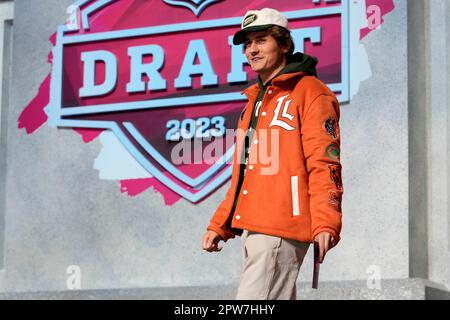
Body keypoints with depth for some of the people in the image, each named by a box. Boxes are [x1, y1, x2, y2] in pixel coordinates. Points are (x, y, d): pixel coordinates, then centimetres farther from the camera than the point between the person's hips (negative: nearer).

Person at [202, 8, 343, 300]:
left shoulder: (309, 92, -3)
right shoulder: (255, 100, 25)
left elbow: (323, 163, -13)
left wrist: (326, 222, -24)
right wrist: (220, 225, 22)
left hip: (281, 228, -9)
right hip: (252, 227, 9)